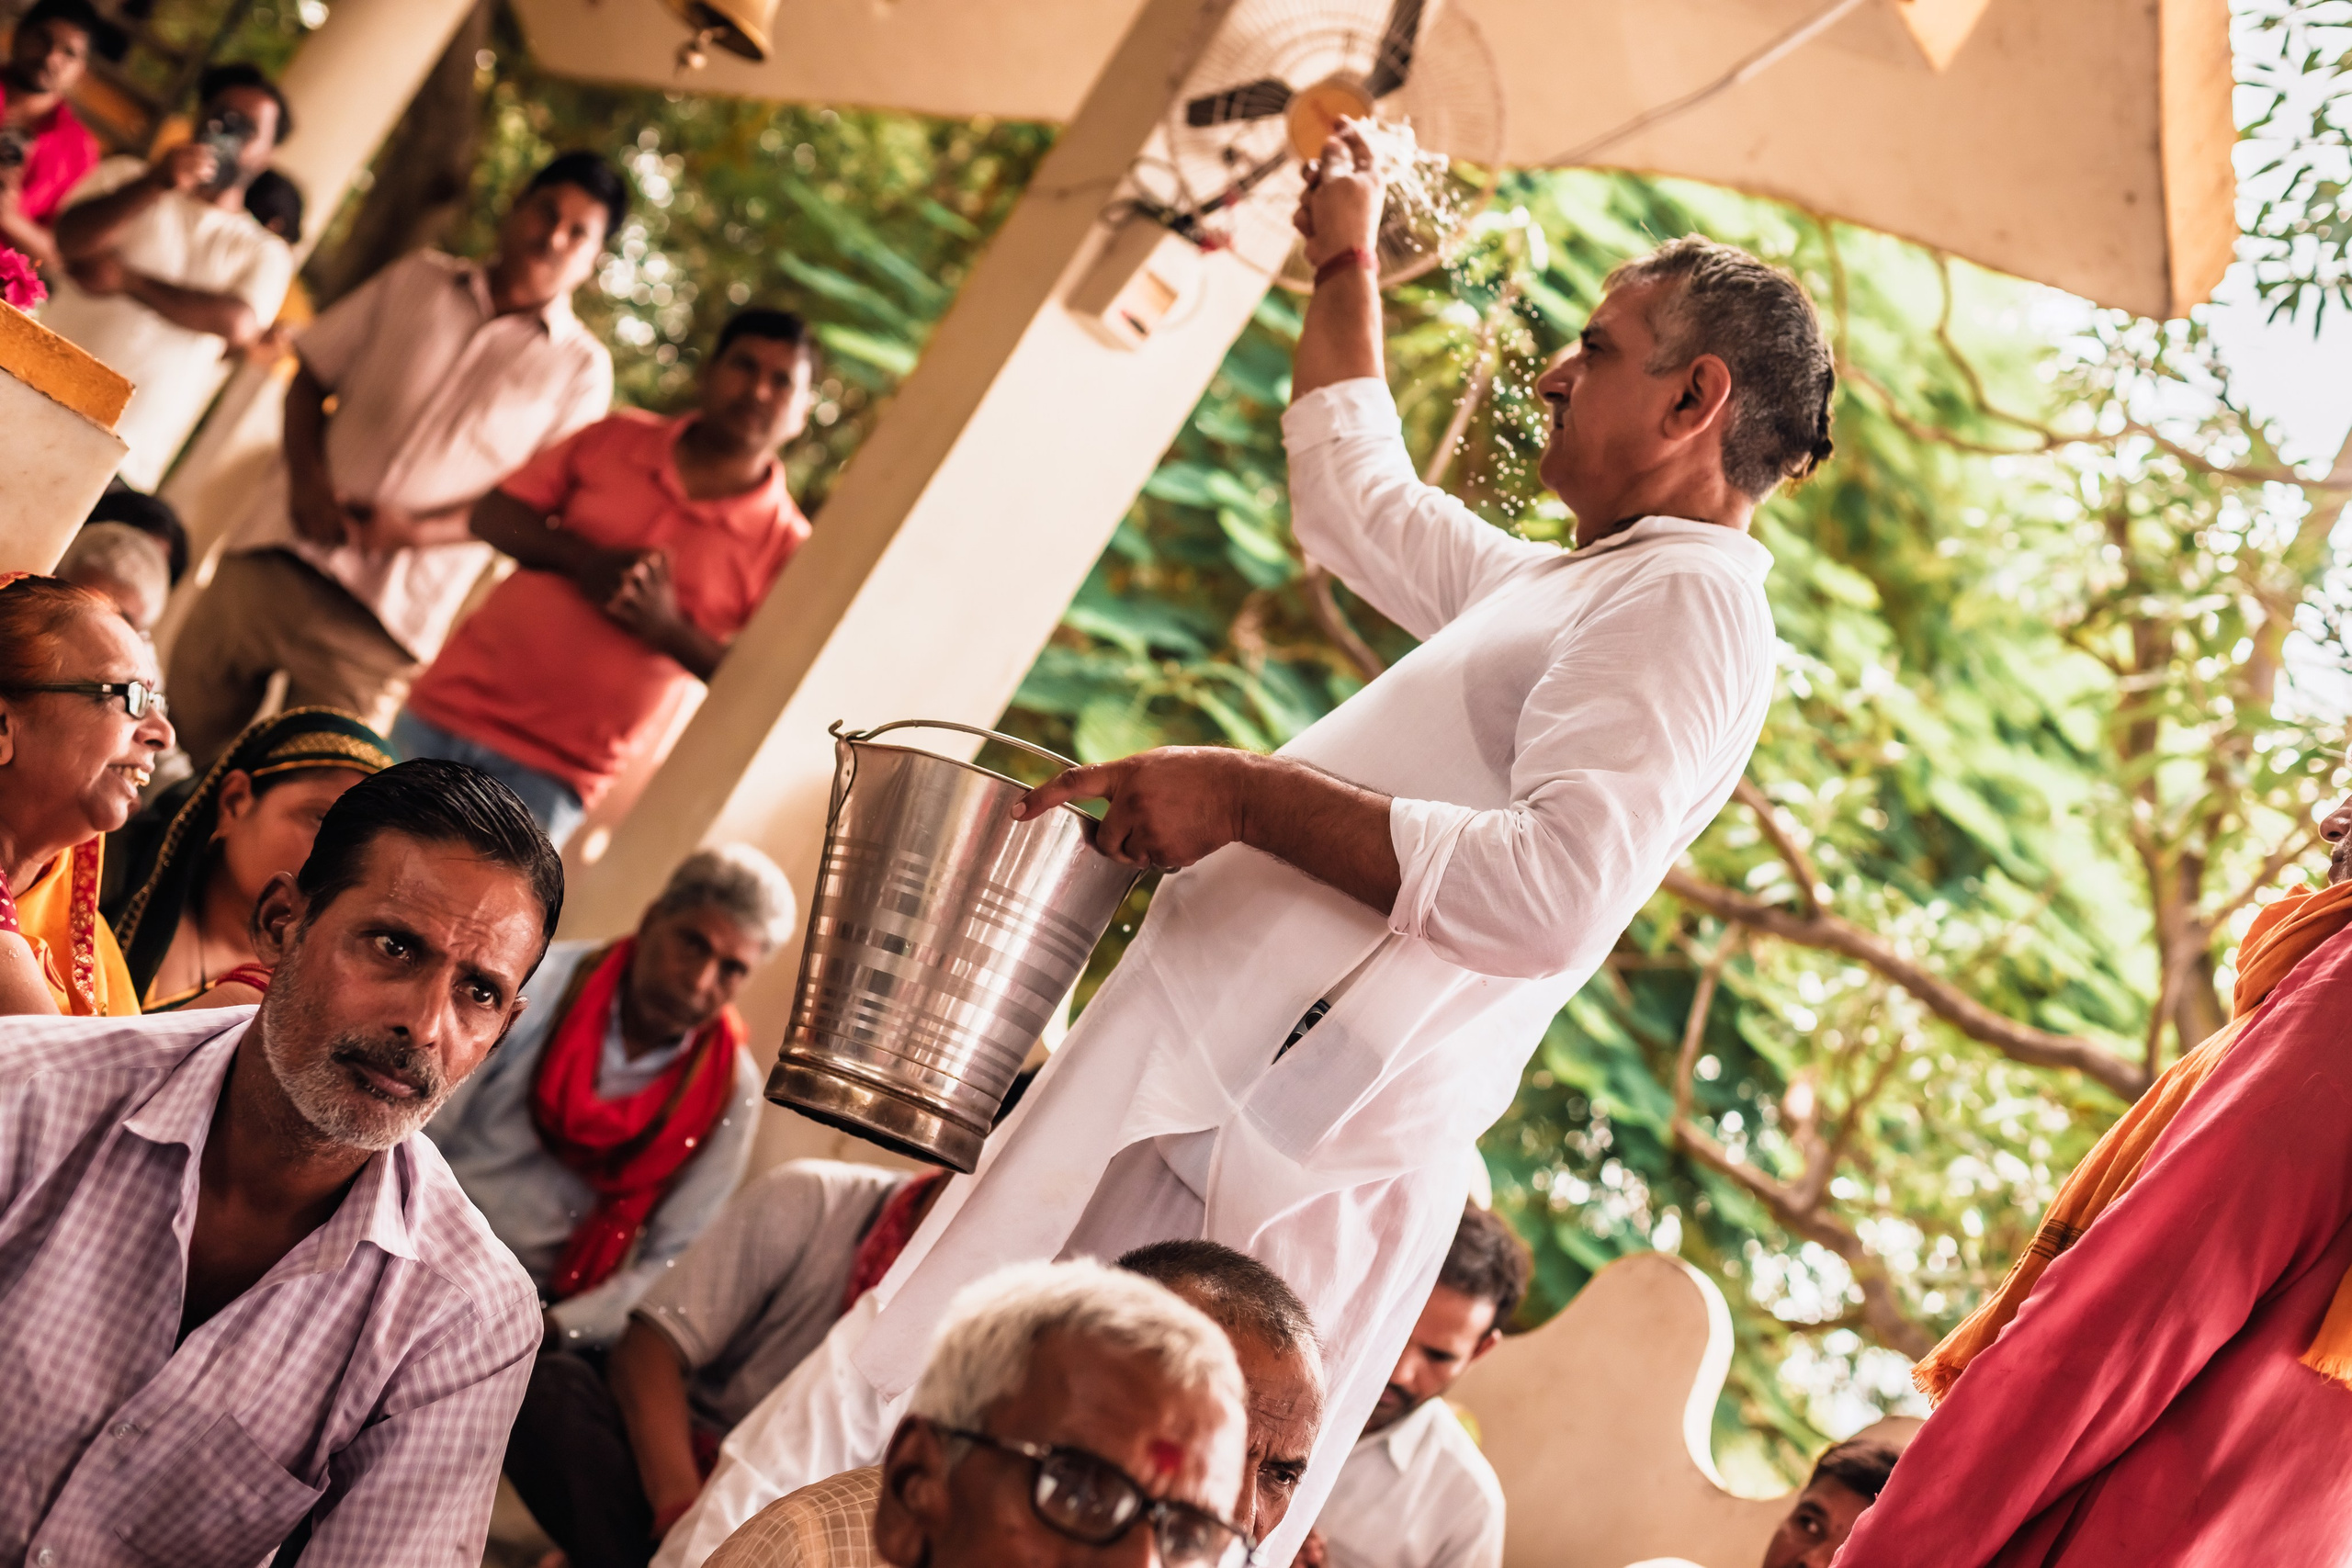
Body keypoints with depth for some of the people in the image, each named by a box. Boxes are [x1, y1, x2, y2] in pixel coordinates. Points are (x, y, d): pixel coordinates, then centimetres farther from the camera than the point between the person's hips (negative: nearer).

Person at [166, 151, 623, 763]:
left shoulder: (581, 369, 2)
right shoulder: (418, 278, 12)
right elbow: (311, 374, 13)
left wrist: (417, 530, -16)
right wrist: (306, 476, -6)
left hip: (381, 622, -3)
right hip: (279, 552, 3)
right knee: (179, 735, 7)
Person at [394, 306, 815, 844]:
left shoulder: (786, 548, -3)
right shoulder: (619, 438, 6)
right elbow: (494, 515, 6)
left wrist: (669, 629, -19)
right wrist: (582, 559, -12)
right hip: (454, 703, 3)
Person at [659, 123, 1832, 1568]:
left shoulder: (1687, 605, -7)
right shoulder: (1568, 587, 26)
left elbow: (1557, 889, -23)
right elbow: (1352, 488, 44)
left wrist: (1249, 795, -17)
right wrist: (1347, 257, 48)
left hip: (1269, 1140, -10)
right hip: (1198, 1092, 10)